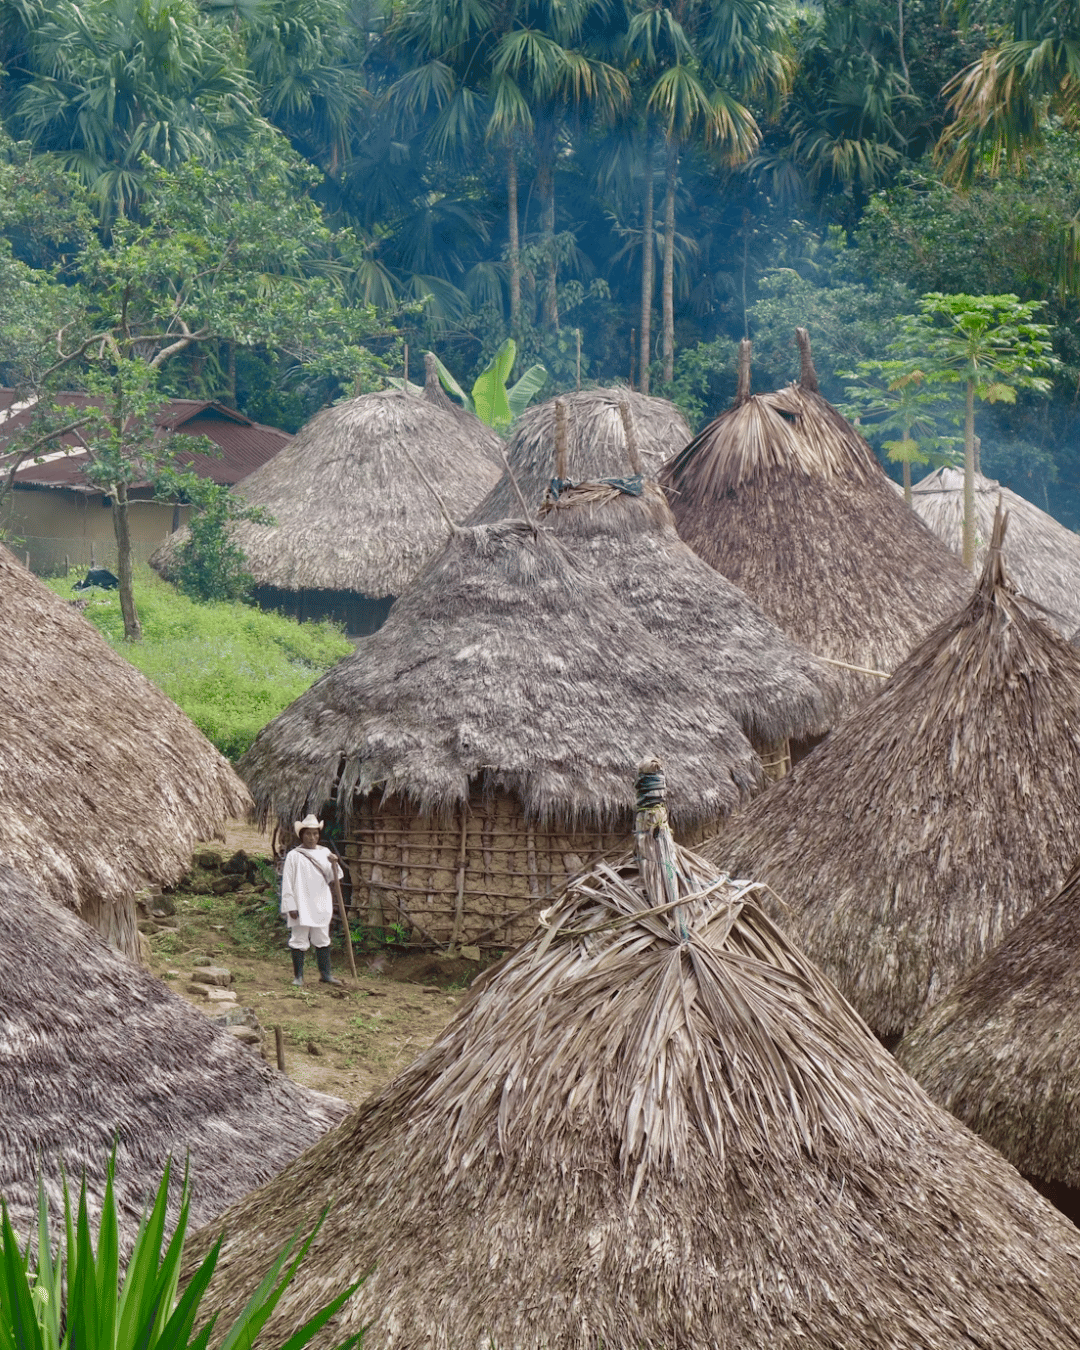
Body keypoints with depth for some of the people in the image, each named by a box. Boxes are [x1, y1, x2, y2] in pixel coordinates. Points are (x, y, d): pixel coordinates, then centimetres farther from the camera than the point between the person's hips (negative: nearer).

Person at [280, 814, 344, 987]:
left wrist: (334, 864, -12)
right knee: (299, 939, 0)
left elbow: (333, 879, 8)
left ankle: (325, 974, 16)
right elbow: (287, 882, -5)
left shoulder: (324, 852, 9)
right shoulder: (294, 856, -4)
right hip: (302, 906, -4)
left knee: (323, 939, 9)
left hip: (321, 904, 4)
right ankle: (298, 976, 8)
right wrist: (290, 906, -10)